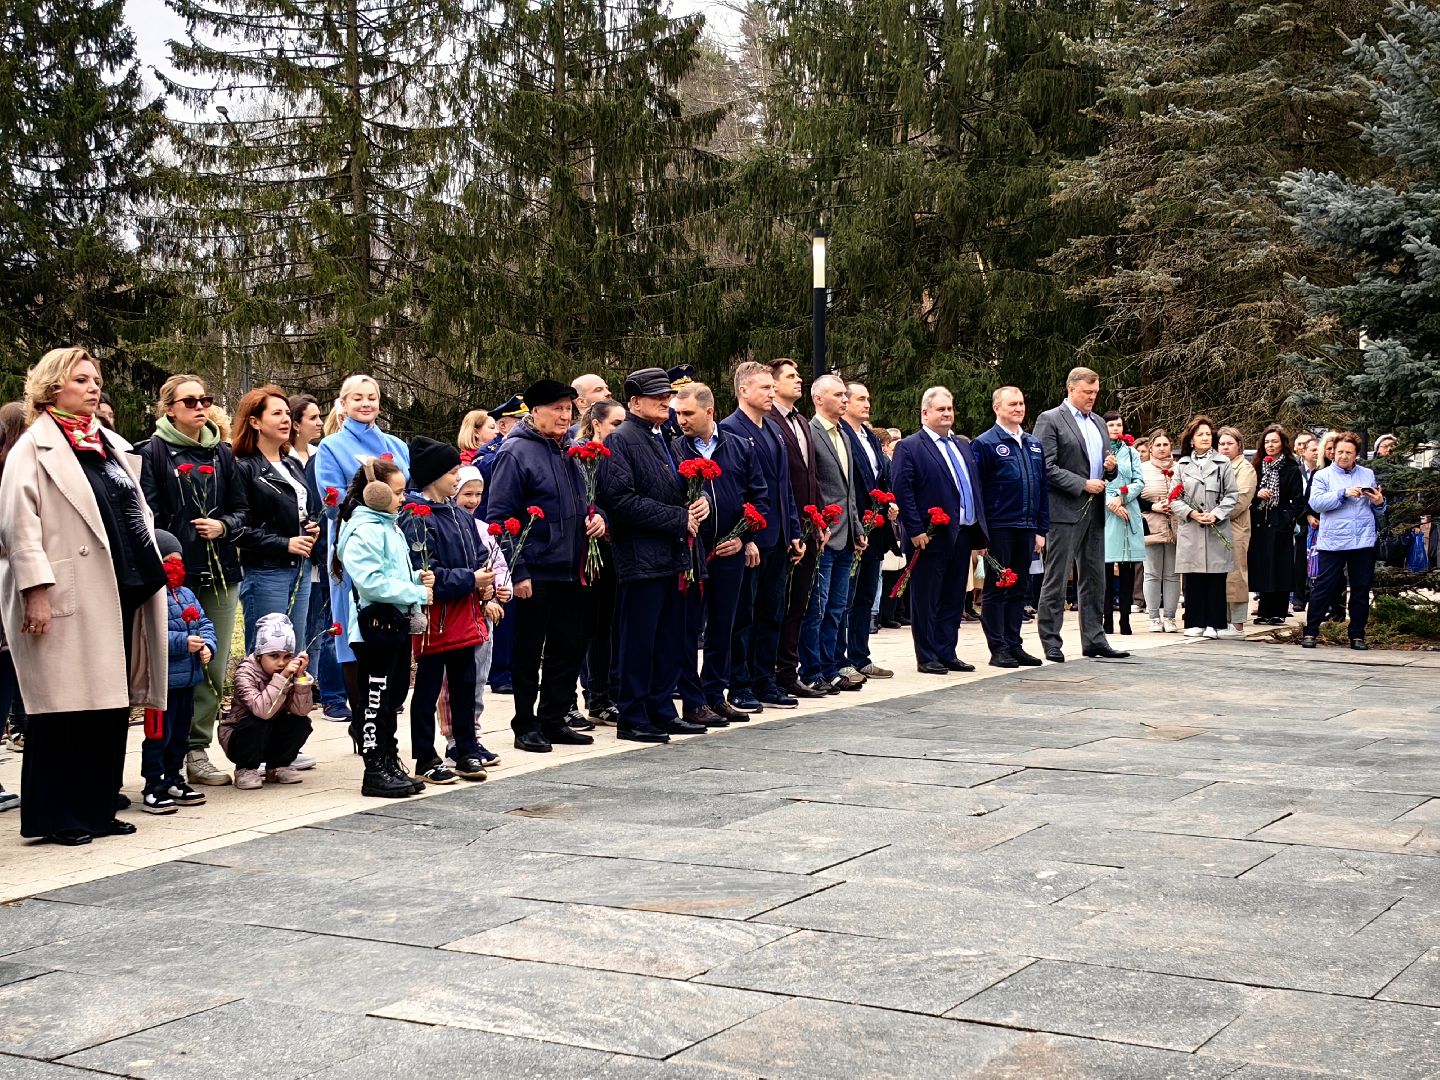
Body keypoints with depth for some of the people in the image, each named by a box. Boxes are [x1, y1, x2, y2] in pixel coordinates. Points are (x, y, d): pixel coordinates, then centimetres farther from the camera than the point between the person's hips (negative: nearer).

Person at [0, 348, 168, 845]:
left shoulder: (110, 444, 19)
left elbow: (136, 513, 24)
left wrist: (151, 572, 17)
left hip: (121, 594, 7)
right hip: (68, 600, -7)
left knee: (111, 706, 8)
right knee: (64, 710, -3)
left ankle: (98, 809, 17)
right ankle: (54, 817, 6)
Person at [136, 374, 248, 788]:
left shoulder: (222, 452, 14)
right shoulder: (153, 452, -1)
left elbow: (241, 510, 16)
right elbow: (148, 517, -6)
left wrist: (224, 526, -5)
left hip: (221, 572, 5)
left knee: (215, 667, 5)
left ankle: (197, 748, 13)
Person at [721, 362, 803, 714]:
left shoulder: (775, 430, 16)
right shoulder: (730, 430, -10)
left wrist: (794, 532, 14)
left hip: (777, 540, 8)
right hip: (748, 539, -8)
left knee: (771, 615, 13)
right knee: (742, 616, 0)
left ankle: (764, 683, 21)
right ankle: (739, 688, 7)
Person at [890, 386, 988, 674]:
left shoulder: (963, 445, 17)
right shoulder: (909, 447, -6)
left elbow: (975, 487, 19)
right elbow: (902, 491, -12)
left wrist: (980, 528, 13)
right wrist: (916, 530, -18)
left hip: (963, 533, 7)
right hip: (931, 537, -7)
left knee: (953, 599, 11)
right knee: (926, 600, 0)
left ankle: (947, 654, 18)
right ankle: (927, 658, 7)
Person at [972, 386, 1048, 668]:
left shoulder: (1034, 444, 13)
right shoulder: (984, 444, -6)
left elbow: (1043, 489, 15)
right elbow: (975, 489, -9)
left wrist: (1041, 529, 9)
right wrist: (979, 532, -13)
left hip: (1026, 528, 6)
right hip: (998, 527, -6)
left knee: (1018, 589, 11)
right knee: (996, 589, 1)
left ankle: (1014, 645, 18)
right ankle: (998, 649, 6)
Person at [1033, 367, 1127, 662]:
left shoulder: (1098, 422, 18)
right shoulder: (1050, 420, -6)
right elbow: (1046, 468, -14)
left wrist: (1110, 467, 2)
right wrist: (1083, 484, -17)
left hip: (1093, 512, 8)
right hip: (1064, 511, -7)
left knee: (1094, 579, 10)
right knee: (1056, 579, -3)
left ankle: (1094, 640, 16)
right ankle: (1051, 643, 1)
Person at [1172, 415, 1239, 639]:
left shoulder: (1223, 463, 6)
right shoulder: (1182, 465, 11)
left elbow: (1232, 495, 4)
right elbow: (1175, 498, 7)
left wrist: (1216, 515, -9)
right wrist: (1191, 513, -9)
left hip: (1217, 530, -1)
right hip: (1190, 529, 1)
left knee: (1216, 577, -1)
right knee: (1193, 578, 2)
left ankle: (1213, 623, 4)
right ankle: (1195, 623, 8)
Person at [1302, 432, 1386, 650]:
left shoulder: (1368, 475, 13)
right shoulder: (1323, 475, 3)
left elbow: (1378, 511, 18)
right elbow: (1316, 502, -13)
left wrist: (1379, 503, -5)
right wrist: (1343, 493, -19)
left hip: (1364, 542, 3)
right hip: (1333, 541, -3)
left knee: (1361, 589, 8)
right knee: (1324, 587, -3)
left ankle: (1357, 634, 16)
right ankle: (1311, 631, 3)